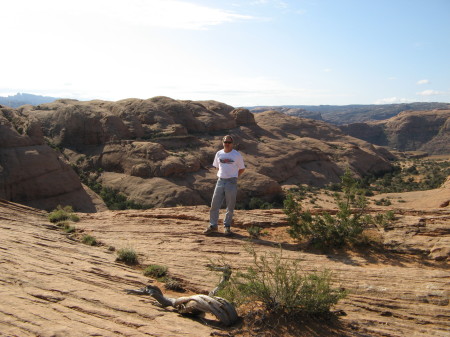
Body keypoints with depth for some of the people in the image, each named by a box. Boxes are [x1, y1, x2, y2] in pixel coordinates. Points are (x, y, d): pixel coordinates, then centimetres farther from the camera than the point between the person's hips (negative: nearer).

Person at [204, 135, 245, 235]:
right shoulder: (219, 154, 8)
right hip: (220, 181, 3)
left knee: (230, 206, 4)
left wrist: (233, 177, 5)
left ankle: (227, 226, 18)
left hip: (231, 182, -3)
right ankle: (213, 225, 15)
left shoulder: (237, 155, -2)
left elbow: (242, 169, 6)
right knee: (214, 204, 3)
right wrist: (222, 174, 13)